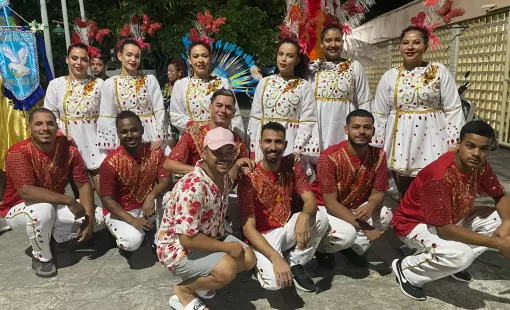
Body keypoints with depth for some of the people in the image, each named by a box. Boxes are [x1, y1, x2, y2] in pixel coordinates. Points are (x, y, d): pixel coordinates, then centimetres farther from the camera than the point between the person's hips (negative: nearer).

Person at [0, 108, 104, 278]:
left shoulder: (68, 150, -12)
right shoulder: (18, 153, -25)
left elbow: (83, 185, -11)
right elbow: (26, 192, -34)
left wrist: (89, 220, -22)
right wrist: (69, 201, -35)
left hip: (56, 207, 5)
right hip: (19, 210, -4)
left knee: (98, 216, -12)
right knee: (42, 209, -39)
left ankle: (56, 237, 10)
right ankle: (41, 257, -10)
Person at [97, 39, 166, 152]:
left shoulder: (150, 79, 1)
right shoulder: (110, 83, 2)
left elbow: (159, 111, -2)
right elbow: (107, 118, 2)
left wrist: (159, 137, -9)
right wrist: (111, 146, -2)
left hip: (150, 136, 0)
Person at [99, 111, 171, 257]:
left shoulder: (155, 151, -10)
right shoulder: (111, 163, -21)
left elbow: (165, 180, -14)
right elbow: (107, 199, -19)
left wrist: (151, 196, -35)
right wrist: (132, 220, -29)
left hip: (147, 204, 4)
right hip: (119, 211, -4)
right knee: (133, 240, -31)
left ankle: (154, 230, 3)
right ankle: (124, 242, 8)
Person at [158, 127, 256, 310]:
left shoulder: (222, 176, -6)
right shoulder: (193, 188, -34)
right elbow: (187, 239, -33)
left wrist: (237, 167, 4)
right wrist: (226, 247, -22)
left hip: (210, 238, 9)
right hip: (178, 248, -9)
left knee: (248, 259, 2)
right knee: (227, 269, -29)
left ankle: (200, 279, 16)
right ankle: (184, 291, -1)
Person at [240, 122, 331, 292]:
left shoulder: (292, 165, -6)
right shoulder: (249, 178, -20)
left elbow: (311, 200, -11)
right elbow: (248, 228, -23)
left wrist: (304, 216, -36)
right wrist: (276, 258, -36)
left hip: (287, 227, 5)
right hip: (263, 236, -4)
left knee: (321, 218, -24)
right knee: (273, 281, -31)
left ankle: (295, 263, -1)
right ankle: (262, 263, 7)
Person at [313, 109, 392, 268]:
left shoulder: (379, 156, -12)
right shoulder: (330, 157, -27)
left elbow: (377, 193, -6)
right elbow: (330, 202, -26)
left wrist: (370, 207, -32)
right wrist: (364, 227, -29)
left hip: (356, 208, 5)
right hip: (326, 209, -5)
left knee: (386, 215, -20)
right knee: (347, 233, -32)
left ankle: (355, 248, 3)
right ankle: (321, 249, 3)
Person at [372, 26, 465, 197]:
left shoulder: (440, 71, 0)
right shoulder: (389, 76, 3)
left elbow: (453, 110, 0)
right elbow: (379, 114, 5)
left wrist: (454, 143, -5)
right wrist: (376, 147, 3)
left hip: (432, 140, -1)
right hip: (401, 142, 1)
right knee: (405, 197, 9)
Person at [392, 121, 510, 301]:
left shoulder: (480, 166, -10)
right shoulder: (440, 177, -35)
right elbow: (444, 229, -34)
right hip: (415, 224, -8)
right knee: (461, 255, -33)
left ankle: (456, 263, 8)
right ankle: (407, 270, -7)